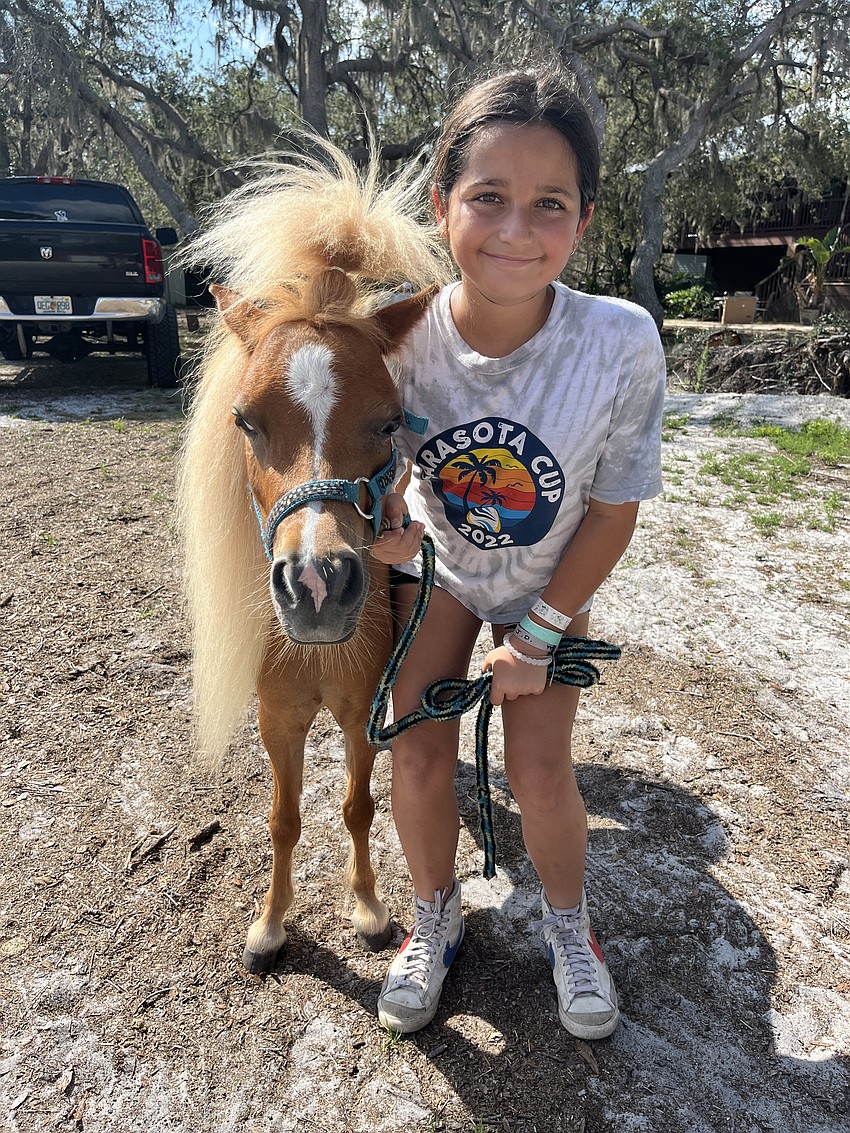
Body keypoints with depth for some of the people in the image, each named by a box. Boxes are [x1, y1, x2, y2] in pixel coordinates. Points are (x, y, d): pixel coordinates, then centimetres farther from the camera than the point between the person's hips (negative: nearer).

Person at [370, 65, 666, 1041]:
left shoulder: (622, 344, -28)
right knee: (418, 756, 0)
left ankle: (568, 927, 34)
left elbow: (614, 511, -17)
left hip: (553, 584, -1)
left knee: (539, 773, -1)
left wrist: (539, 634, -12)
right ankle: (435, 921, 32)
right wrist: (386, 519, -32)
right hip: (437, 567, 1)